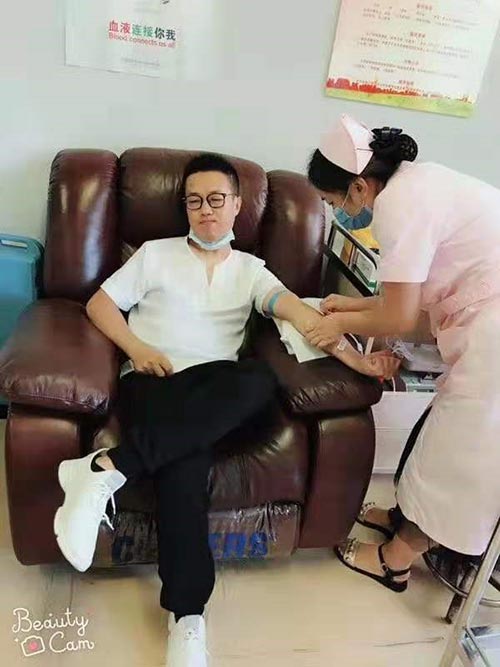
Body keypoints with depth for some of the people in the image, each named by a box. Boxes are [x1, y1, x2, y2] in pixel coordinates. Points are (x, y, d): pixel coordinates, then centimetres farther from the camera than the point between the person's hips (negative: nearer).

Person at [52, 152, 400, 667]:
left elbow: (298, 312, 5)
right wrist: (137, 348, -5)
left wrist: (357, 360, -10)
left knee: (260, 379, -35)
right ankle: (187, 616, -27)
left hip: (213, 383, 2)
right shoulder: (157, 254, 18)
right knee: (185, 461, -34)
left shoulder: (250, 270, 21)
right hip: (154, 375, -1)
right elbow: (99, 303, 14)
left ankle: (109, 467, -38)